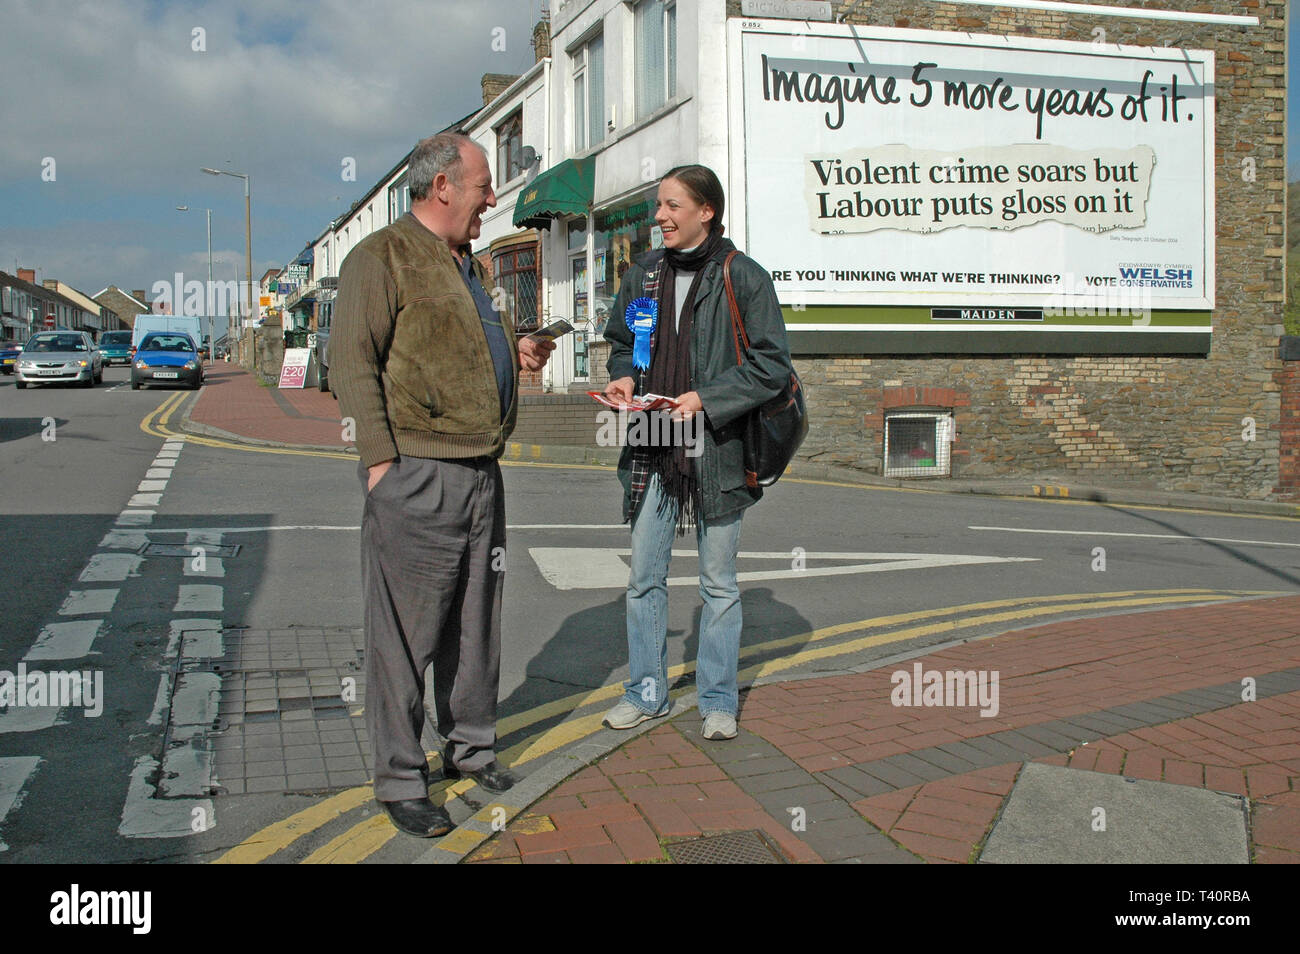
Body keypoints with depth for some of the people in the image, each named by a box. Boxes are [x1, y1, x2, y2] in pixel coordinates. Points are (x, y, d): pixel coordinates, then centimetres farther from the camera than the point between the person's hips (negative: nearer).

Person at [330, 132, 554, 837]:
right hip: (415, 479, -9)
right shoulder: (381, 257, -6)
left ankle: (470, 747, 30)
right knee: (404, 634, -2)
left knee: (477, 623, 15)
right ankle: (400, 781, 9)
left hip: (481, 474, 9)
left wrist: (516, 355, 14)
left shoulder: (467, 266, 21)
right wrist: (381, 461, -18)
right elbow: (352, 363, -12)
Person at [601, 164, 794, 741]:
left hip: (716, 451, -4)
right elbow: (622, 342, 22)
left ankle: (717, 701, 20)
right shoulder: (643, 274, 10)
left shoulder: (743, 277, -5)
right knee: (644, 577, 9)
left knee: (718, 583, 7)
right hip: (652, 452, 4)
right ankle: (646, 694, 23)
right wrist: (624, 376, 0)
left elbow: (771, 364, -7)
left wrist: (707, 398, -17)